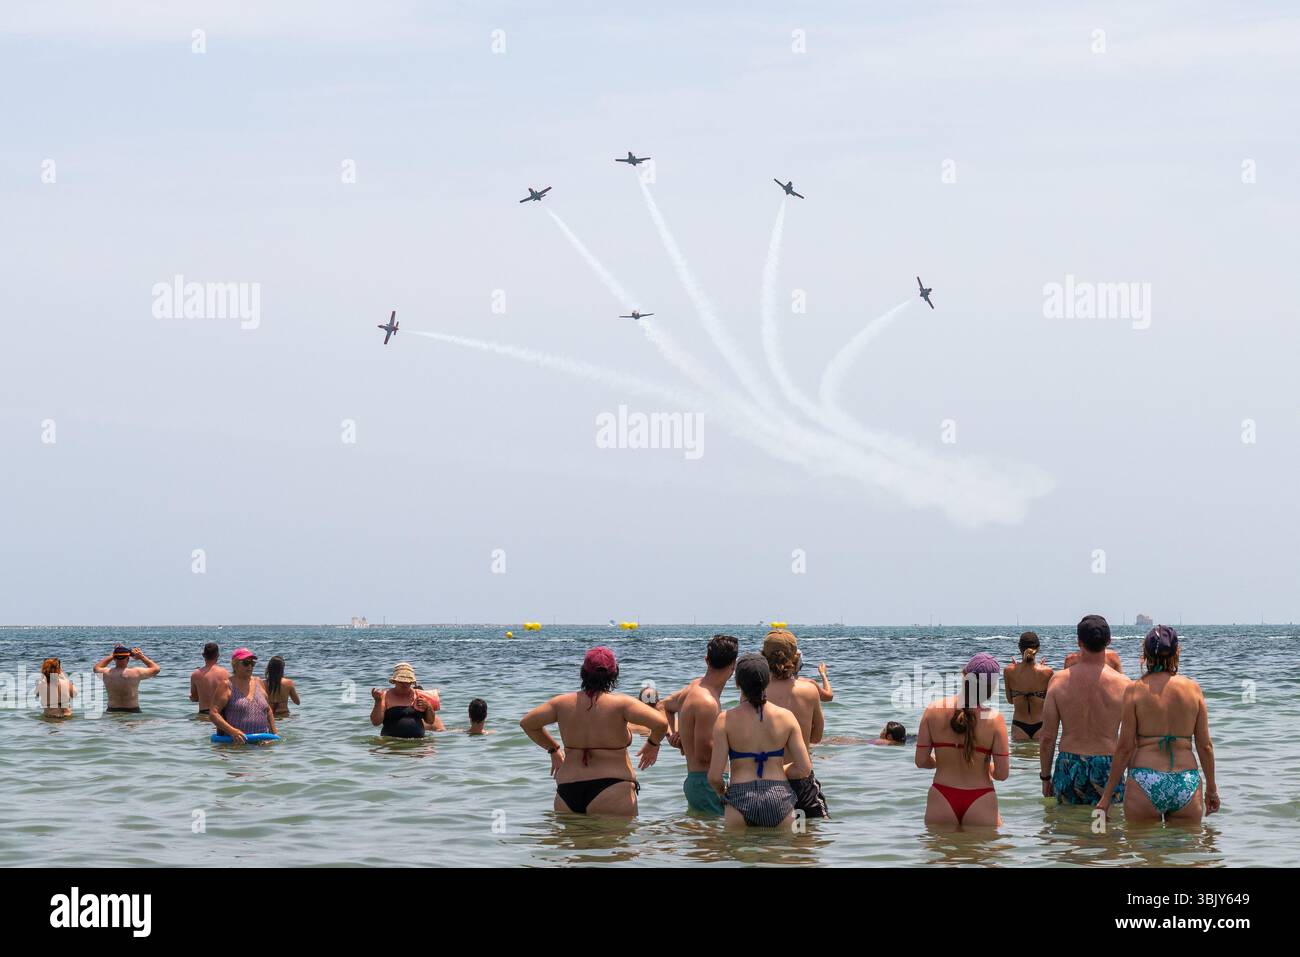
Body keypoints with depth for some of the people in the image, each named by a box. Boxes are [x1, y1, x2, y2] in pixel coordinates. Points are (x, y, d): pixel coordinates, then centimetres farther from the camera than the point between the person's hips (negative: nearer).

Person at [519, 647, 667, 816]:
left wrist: (553, 750, 29)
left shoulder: (563, 703, 6)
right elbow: (661, 723, -15)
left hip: (567, 791, 4)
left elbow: (526, 723, 18)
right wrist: (653, 744, 7)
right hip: (612, 788, -4)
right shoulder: (621, 703, -6)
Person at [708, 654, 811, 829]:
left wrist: (722, 791, 15)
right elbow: (805, 769, 2)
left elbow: (715, 776, -7)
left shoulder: (726, 720, -5)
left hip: (741, 801, -2)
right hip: (780, 799, 2)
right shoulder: (786, 717, 1)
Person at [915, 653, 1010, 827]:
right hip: (980, 804, -2)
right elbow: (1002, 774, -10)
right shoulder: (994, 719, -13)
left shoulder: (934, 710, -7)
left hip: (941, 800, 2)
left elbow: (921, 761, -2)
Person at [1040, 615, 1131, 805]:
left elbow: (1047, 737, -1)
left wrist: (1045, 777, 10)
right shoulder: (1122, 684, -7)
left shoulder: (1059, 680, -4)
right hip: (1107, 767, -1)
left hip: (1069, 767, 1)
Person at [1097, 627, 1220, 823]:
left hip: (1144, 784, -2)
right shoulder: (1193, 689, 3)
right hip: (1187, 784, 2)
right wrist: (1211, 788, 19)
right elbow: (1205, 746, 6)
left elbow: (1125, 747, -4)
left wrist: (1107, 795, 2)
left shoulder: (1136, 690, -3)